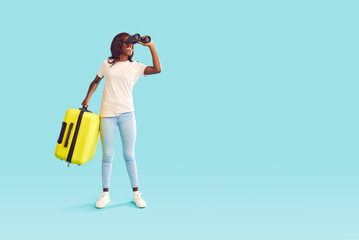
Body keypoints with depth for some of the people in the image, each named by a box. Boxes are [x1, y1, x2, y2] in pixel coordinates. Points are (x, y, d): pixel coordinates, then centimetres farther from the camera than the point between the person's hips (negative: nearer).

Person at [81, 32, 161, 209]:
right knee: (107, 155, 3)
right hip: (107, 114, 1)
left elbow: (157, 69, -9)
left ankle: (136, 193, 13)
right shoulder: (107, 64, 9)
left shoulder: (136, 66, 5)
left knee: (129, 155, 3)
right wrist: (87, 98, 8)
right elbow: (96, 81, 20)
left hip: (127, 114, -1)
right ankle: (105, 194, 14)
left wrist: (151, 46, -8)